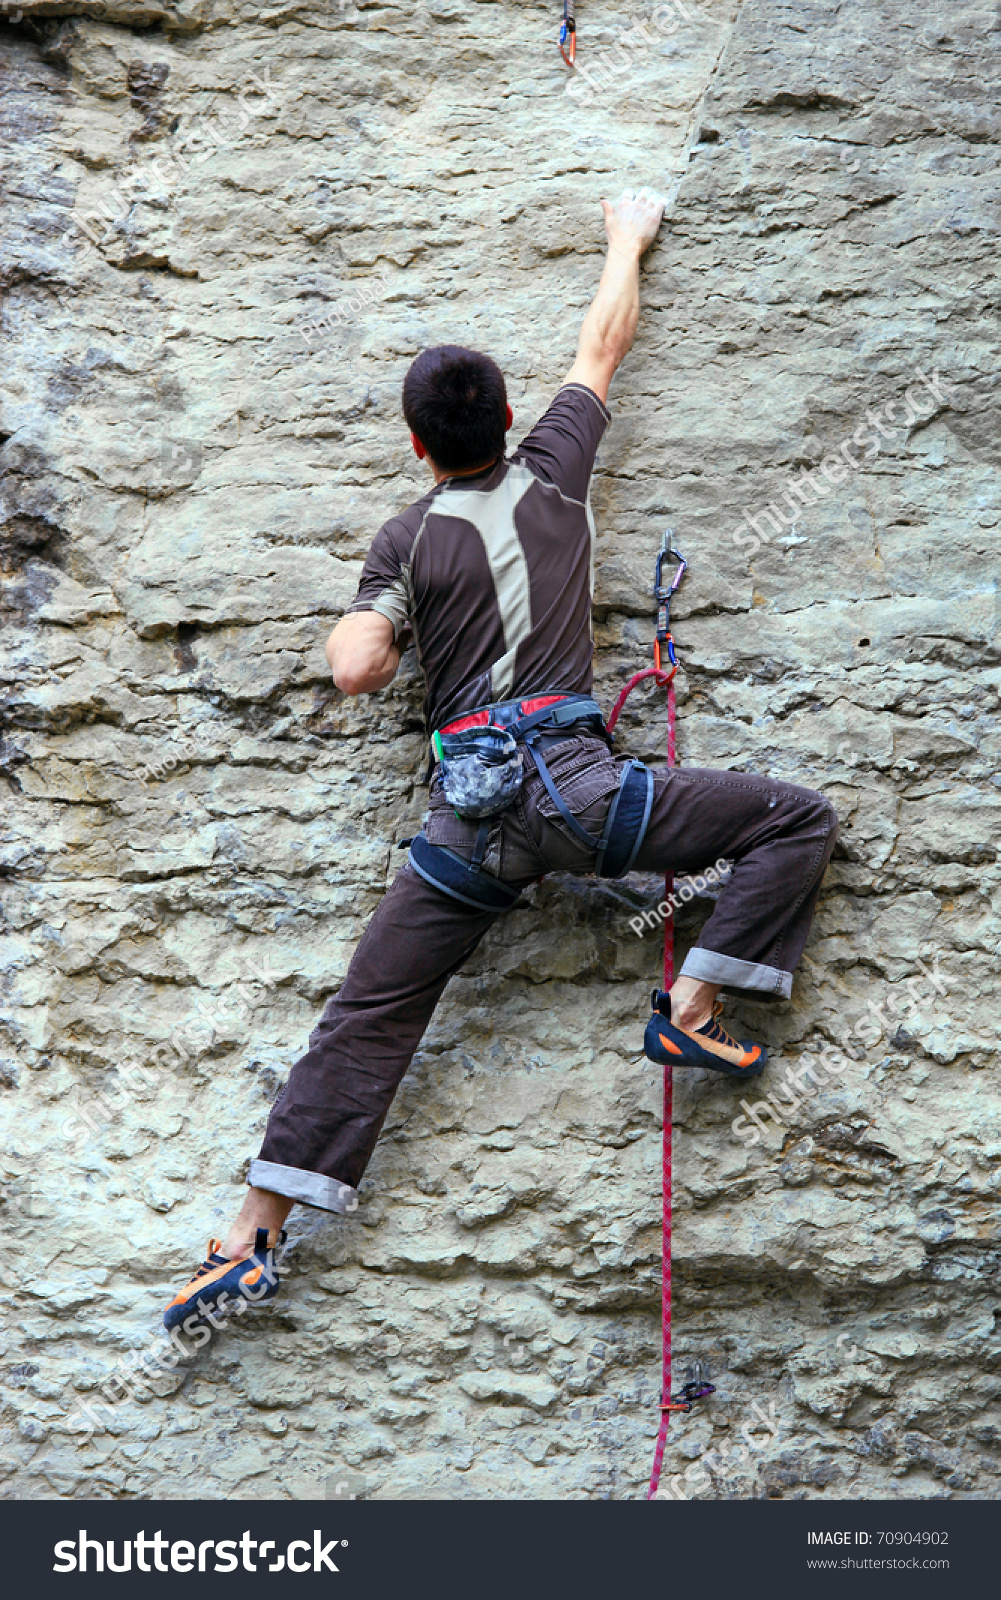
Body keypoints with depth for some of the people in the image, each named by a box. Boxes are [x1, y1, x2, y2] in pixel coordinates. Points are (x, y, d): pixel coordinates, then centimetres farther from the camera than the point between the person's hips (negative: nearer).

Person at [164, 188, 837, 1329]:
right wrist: (627, 240, 40)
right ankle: (689, 1013, 1)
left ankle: (252, 1240, 9)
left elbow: (356, 672, 0)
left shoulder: (407, 538, 8)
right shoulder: (551, 474, 10)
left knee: (366, 1018, 7)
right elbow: (601, 348, 25)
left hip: (467, 810, 2)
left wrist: (348, 622, 22)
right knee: (796, 821, 10)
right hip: (571, 785, -2)